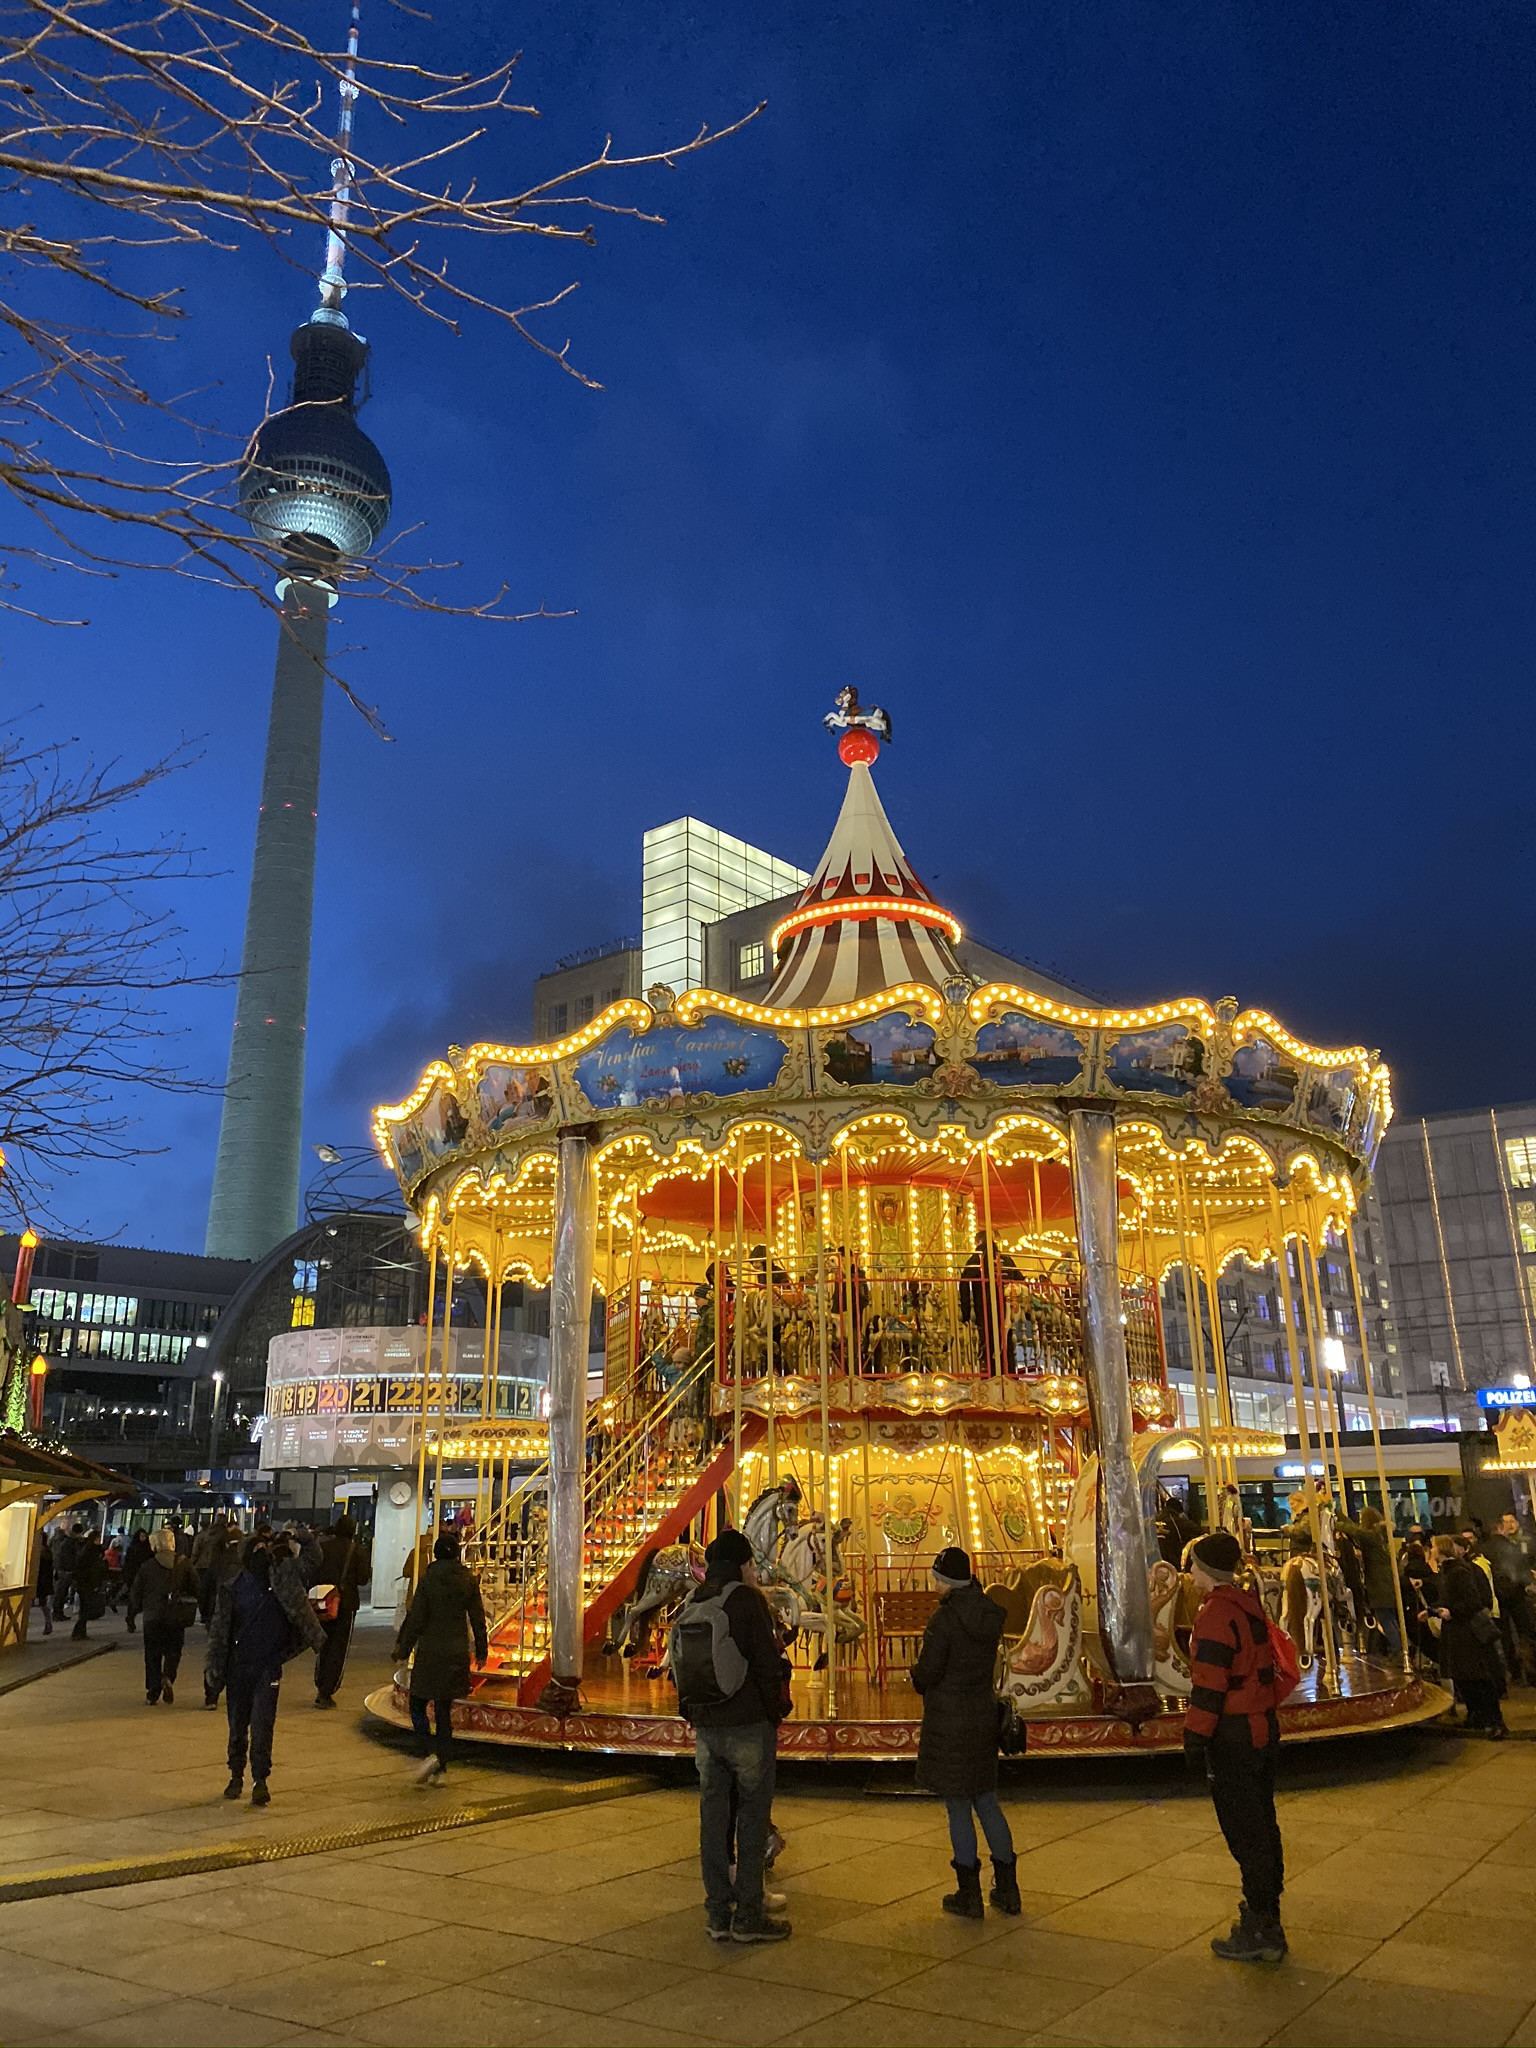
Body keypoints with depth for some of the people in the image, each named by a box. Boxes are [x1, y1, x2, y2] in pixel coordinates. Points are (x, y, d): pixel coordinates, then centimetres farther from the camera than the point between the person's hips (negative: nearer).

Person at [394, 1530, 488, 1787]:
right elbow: (478, 1618, 5)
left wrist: (403, 1648, 2)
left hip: (430, 1652, -4)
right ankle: (441, 1767, 11)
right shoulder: (469, 1581, 0)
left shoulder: (428, 1580, -10)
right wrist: (481, 1650, 15)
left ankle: (431, 1753, -8)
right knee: (444, 1709, 12)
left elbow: (416, 1619, -9)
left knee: (418, 1705, 11)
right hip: (457, 1653, 4)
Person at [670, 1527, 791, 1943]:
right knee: (752, 1819, 3)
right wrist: (778, 1710, 0)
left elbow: (677, 1666, 12)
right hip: (749, 1725, -6)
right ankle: (749, 1916, 6)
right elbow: (769, 1664, -14)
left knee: (713, 1817, 11)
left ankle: (718, 1915, 18)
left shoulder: (688, 1605, 8)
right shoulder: (746, 1600, -12)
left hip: (705, 1728, 6)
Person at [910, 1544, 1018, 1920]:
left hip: (949, 1721, -7)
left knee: (958, 1807, 4)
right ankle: (1007, 1889, 23)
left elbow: (927, 1673, -18)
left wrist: (916, 1674, 5)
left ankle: (969, 1896, 13)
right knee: (987, 1802, 18)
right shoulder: (989, 1614, 1)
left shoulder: (946, 1617, -19)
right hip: (984, 1715, 7)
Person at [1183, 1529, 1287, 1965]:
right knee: (1262, 1826, 17)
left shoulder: (1216, 1613, -19)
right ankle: (1267, 1920, 27)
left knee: (1245, 1834, 0)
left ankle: (1259, 1932, 7)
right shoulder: (1250, 1604, 8)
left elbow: (1209, 1684, -22)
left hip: (1232, 1736, -9)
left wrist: (1195, 1737, -17)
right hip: (1264, 1726, 9)